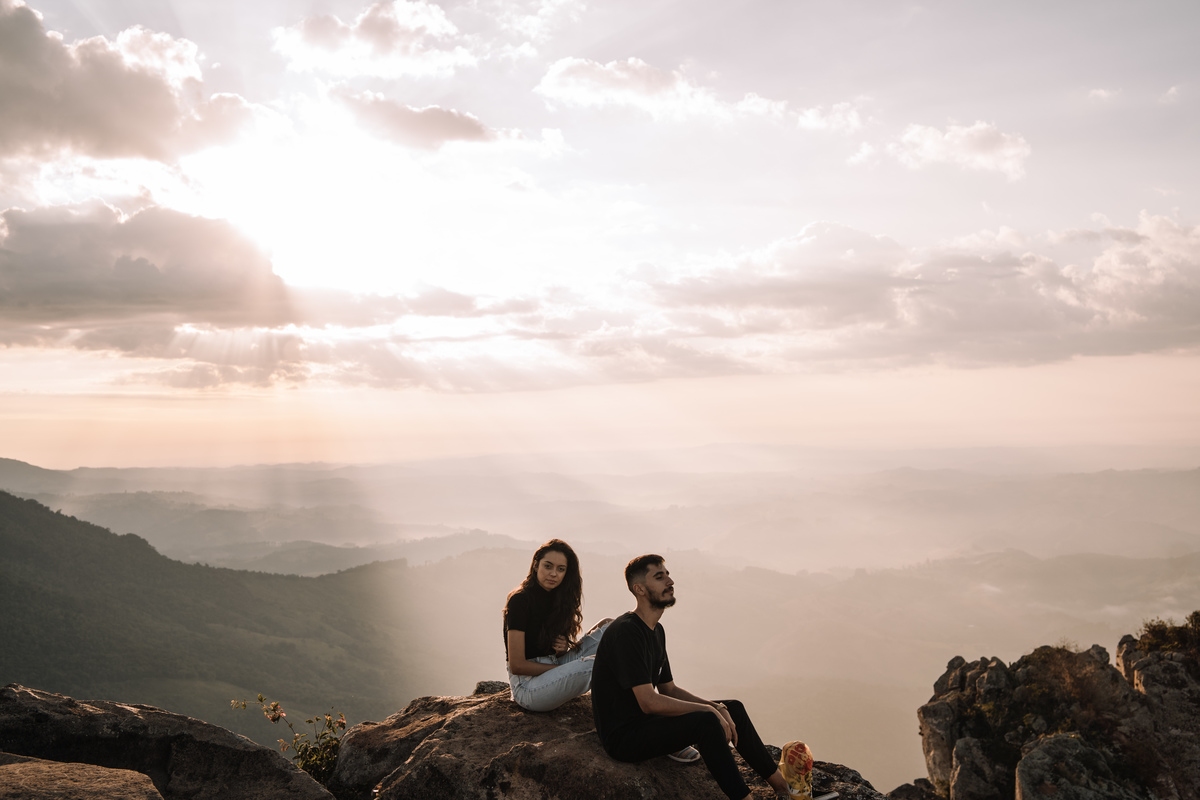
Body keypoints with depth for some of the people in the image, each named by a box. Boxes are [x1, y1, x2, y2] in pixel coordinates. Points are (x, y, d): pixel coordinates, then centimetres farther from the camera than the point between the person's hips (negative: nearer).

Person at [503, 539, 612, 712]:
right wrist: (568, 669, -15)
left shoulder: (557, 598, 10)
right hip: (527, 683, -8)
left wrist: (563, 650, -6)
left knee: (608, 627, -2)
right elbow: (516, 665, -17)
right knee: (593, 663, -30)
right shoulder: (520, 601, -13)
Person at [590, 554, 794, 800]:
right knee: (705, 722, -29)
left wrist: (716, 707, -2)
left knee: (733, 708, 8)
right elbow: (648, 701, -26)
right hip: (623, 736, -10)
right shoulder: (626, 632, -22)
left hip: (645, 720, 10)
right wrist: (709, 709, -20)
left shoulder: (656, 631, 11)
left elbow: (668, 689, 14)